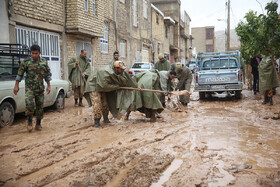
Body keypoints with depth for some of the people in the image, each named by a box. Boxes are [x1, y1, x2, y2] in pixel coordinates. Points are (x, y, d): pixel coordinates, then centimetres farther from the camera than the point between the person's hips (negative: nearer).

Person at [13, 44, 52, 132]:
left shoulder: (44, 62, 4)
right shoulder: (26, 61, -3)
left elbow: (48, 74, 11)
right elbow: (20, 74, 2)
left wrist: (48, 86, 6)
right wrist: (16, 85, -1)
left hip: (40, 88, 3)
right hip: (29, 87, -3)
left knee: (40, 106, 6)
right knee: (29, 104, -21)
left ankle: (38, 124, 21)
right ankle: (29, 122, 0)